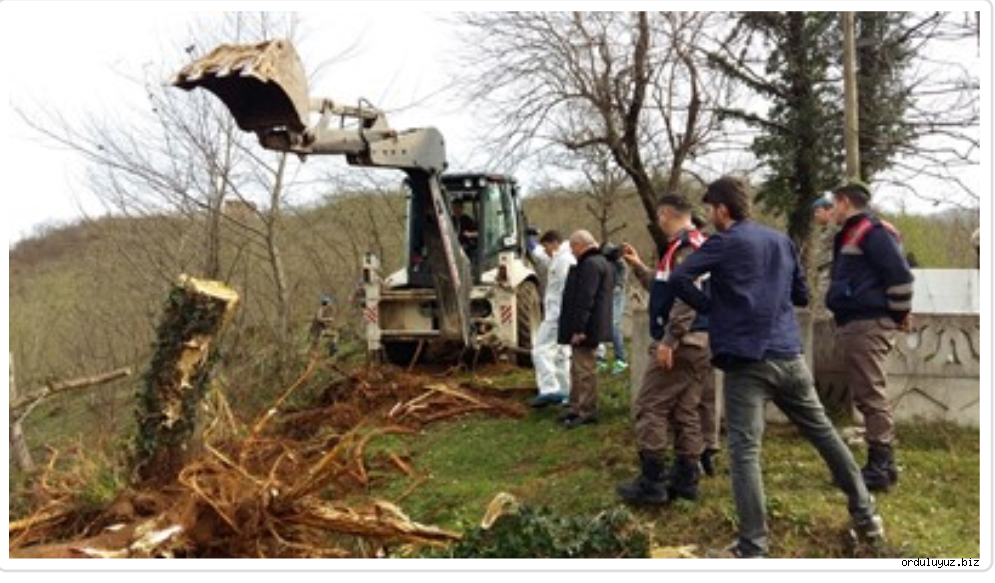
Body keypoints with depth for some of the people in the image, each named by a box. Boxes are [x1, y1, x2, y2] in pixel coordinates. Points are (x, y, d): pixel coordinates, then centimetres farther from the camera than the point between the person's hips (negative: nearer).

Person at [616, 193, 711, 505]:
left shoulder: (685, 245, -14)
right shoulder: (694, 244, 20)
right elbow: (665, 290, 28)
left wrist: (668, 340, -25)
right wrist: (638, 266, 24)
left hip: (682, 343, -10)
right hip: (698, 342, 10)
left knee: (649, 409, -4)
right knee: (685, 411, 13)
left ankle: (652, 482, -1)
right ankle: (686, 479, 18)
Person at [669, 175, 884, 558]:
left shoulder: (724, 243, -3)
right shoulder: (781, 240, 15)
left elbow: (679, 278, -15)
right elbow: (802, 295, 22)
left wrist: (711, 308, -2)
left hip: (747, 360, -6)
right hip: (788, 356, 6)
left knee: (745, 451, -6)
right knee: (824, 434, 19)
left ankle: (753, 547, -7)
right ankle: (865, 516, 29)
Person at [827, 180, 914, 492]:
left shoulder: (871, 231, -11)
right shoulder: (852, 234, 19)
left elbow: (900, 274, -17)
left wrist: (900, 314, -8)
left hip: (867, 325, -10)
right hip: (853, 325, 10)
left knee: (871, 396, -7)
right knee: (866, 396, 13)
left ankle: (880, 467, -2)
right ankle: (883, 464, 21)